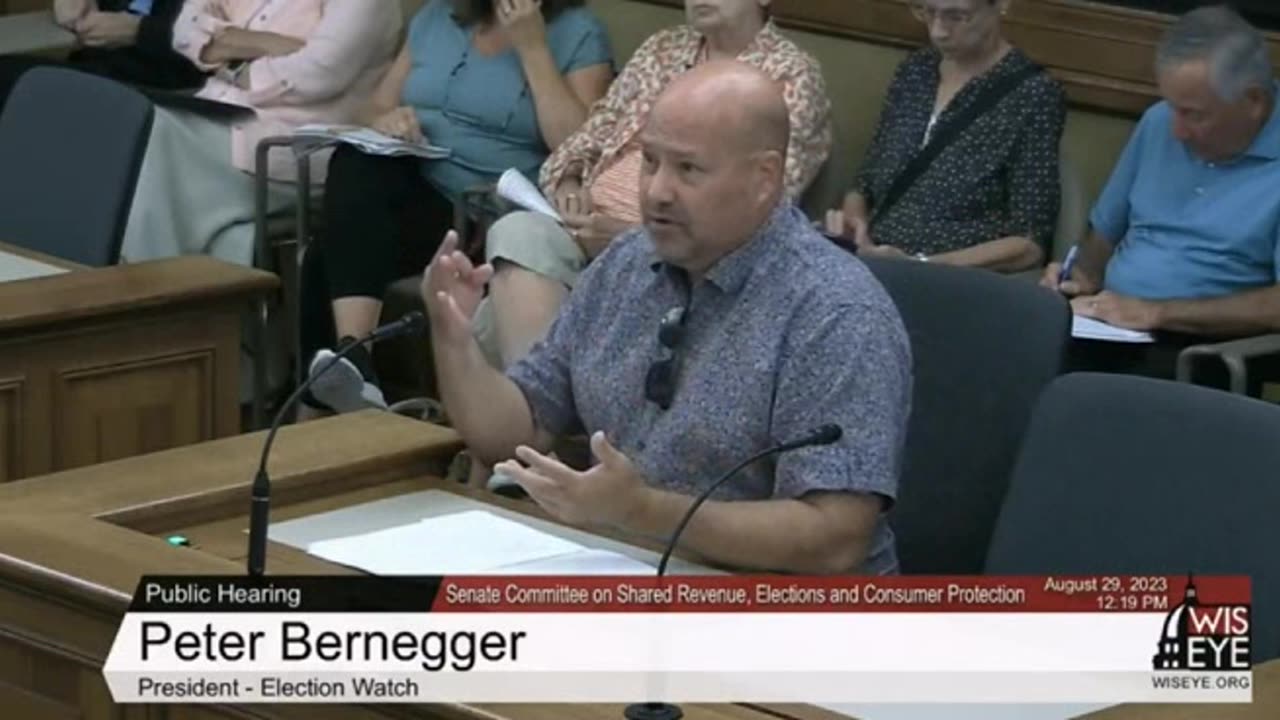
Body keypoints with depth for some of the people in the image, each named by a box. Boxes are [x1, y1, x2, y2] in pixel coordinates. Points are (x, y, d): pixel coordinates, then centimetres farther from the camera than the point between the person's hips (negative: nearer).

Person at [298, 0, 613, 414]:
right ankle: (351, 353, -42)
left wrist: (533, 47, -12)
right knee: (357, 163, -33)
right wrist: (386, 121, -5)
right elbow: (376, 110, 20)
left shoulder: (579, 34, 1)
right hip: (410, 188, 5)